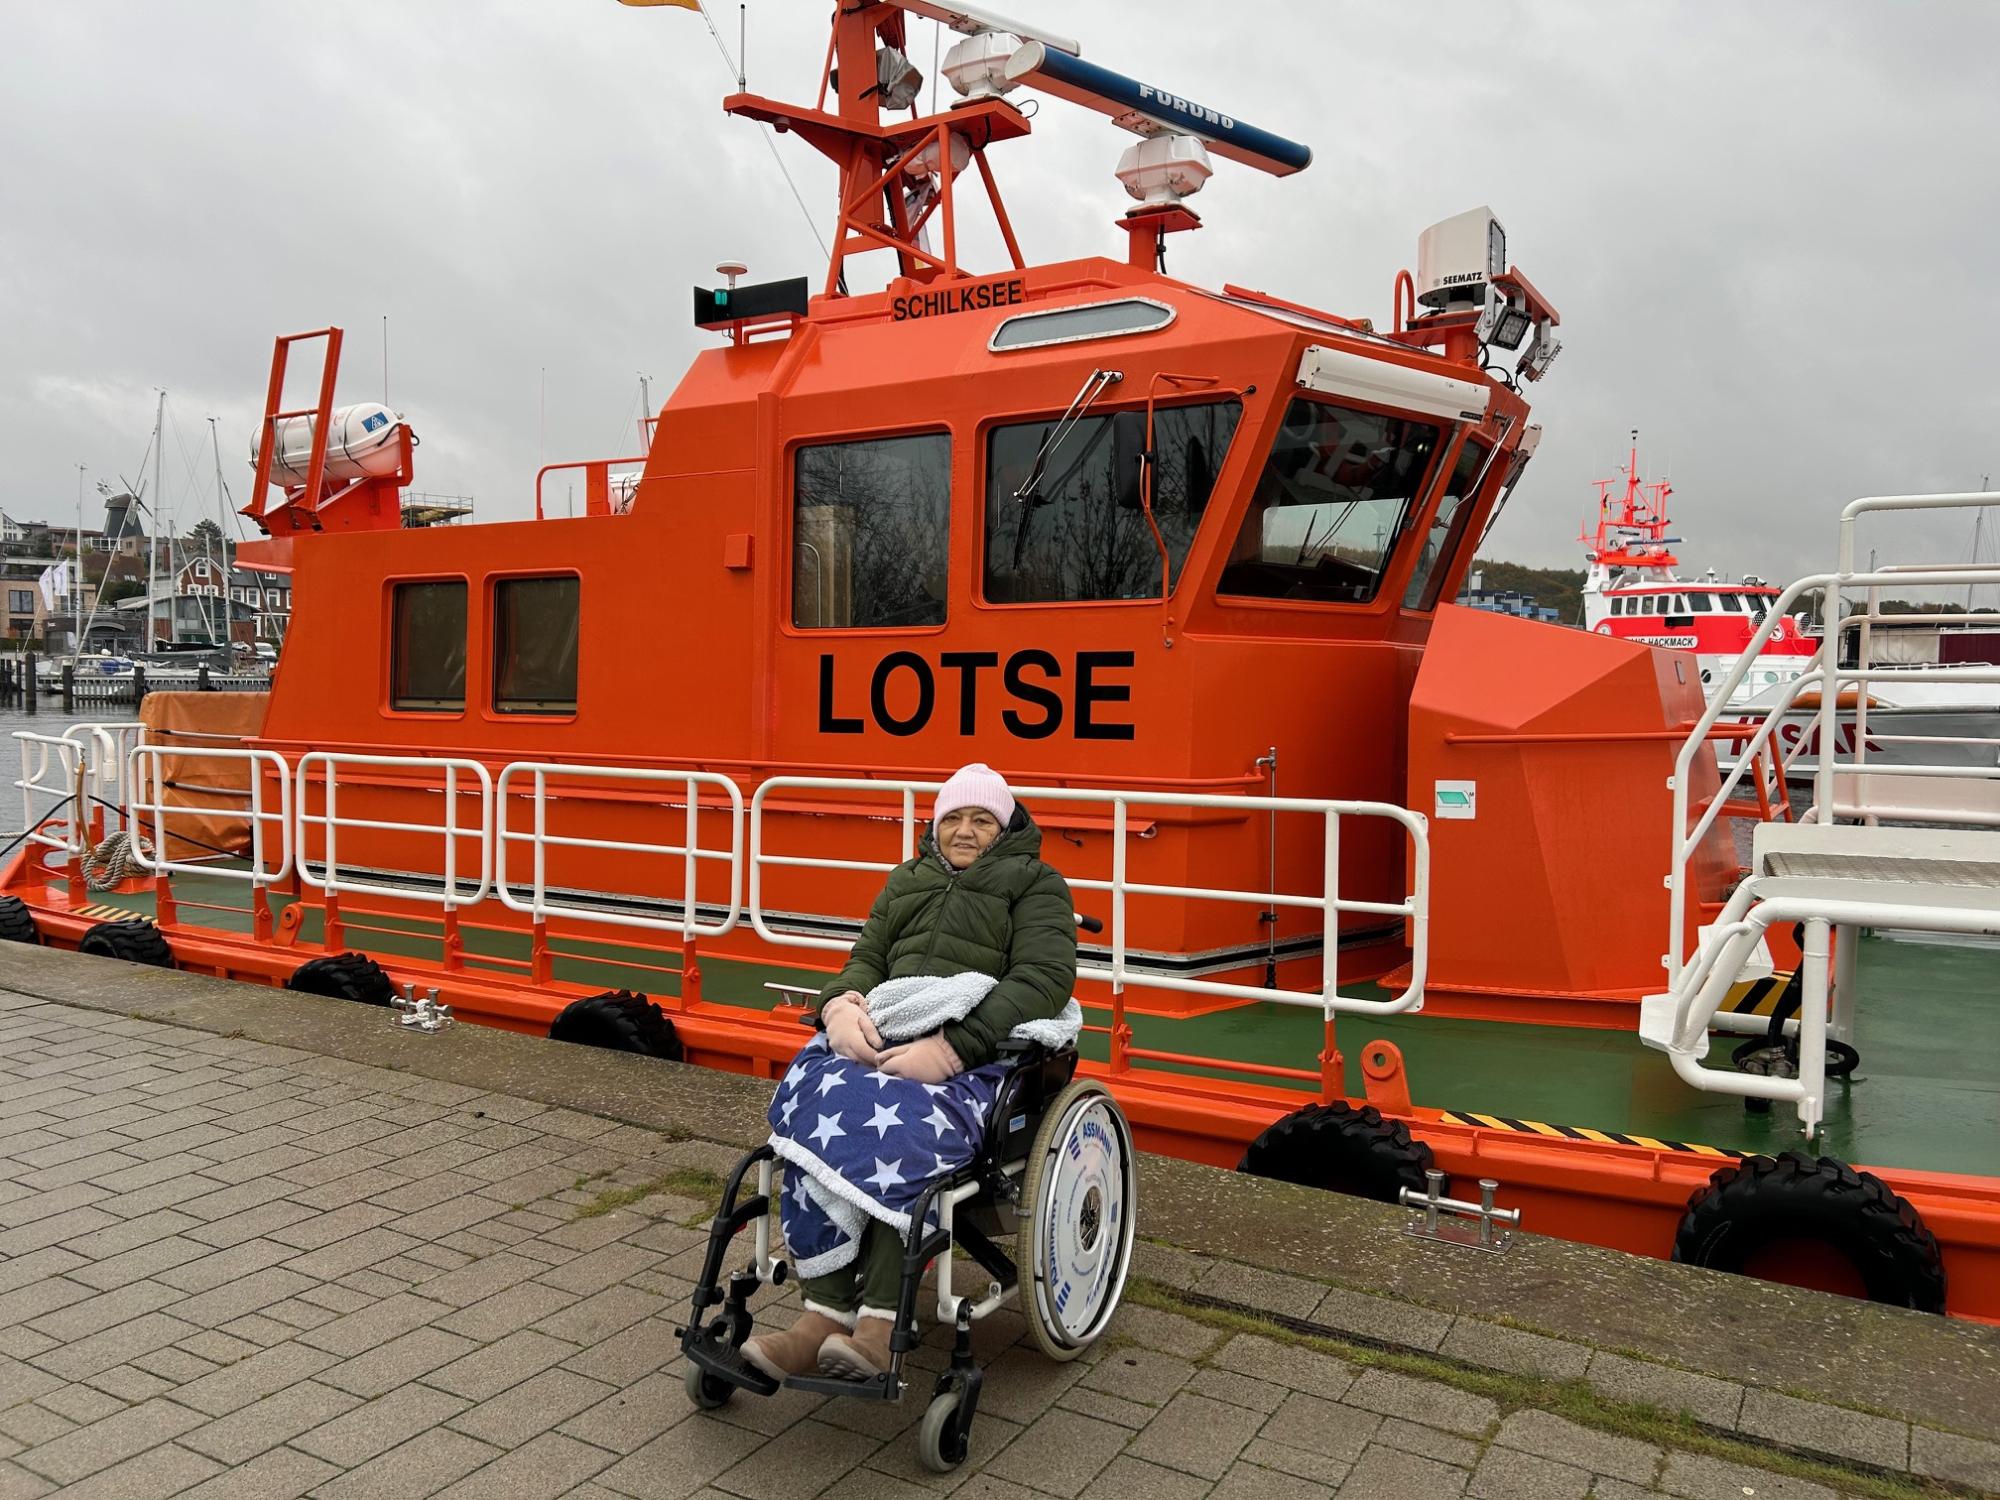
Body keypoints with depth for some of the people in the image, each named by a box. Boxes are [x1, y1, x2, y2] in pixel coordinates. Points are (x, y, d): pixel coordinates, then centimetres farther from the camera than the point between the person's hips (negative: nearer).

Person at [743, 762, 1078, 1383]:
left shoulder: (1036, 884, 10)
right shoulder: (907, 881, 28)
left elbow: (1045, 978, -7)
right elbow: (867, 958, 18)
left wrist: (952, 1048, -22)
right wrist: (843, 1004, -10)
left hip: (978, 1048, -4)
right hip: (882, 1029, 5)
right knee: (810, 1097, -28)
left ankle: (881, 1320, -36)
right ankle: (825, 1312, -31)